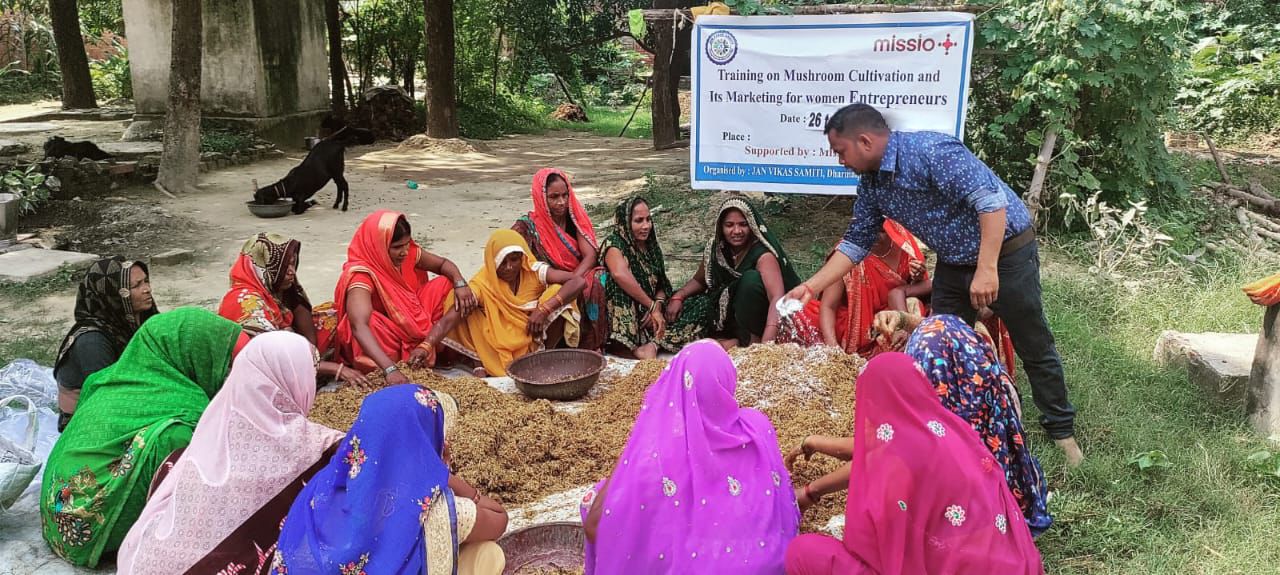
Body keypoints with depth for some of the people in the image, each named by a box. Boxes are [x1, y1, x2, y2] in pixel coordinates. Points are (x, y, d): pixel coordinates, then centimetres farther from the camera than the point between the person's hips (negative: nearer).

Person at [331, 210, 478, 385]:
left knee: (444, 284, -10)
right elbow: (359, 326, -46)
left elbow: (443, 264, 3)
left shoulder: (408, 253, -13)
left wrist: (460, 284, -21)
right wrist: (390, 369, -57)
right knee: (371, 323, -39)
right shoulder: (361, 275, -32)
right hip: (382, 338, -6)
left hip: (411, 324, 6)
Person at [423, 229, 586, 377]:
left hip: (532, 340, 1)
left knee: (557, 291, -23)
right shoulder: (483, 283, -19)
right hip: (497, 347, -1)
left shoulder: (534, 271, -16)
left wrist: (544, 309, -34)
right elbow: (450, 318, -29)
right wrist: (427, 346, -47)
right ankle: (481, 363, -12)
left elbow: (578, 281, -26)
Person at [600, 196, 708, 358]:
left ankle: (653, 343, -29)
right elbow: (620, 275, -30)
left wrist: (657, 307, -12)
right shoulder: (614, 244, -9)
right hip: (626, 315, -6)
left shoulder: (652, 247, 13)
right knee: (619, 285, -33)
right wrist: (653, 306, -27)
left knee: (701, 304, -9)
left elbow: (662, 285, 10)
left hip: (650, 312, 6)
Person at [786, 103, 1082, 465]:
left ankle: (1062, 430, 23)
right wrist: (810, 287, -2)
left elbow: (992, 200, -31)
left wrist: (986, 269, -34)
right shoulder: (871, 184, -2)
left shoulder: (930, 151, -27)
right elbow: (856, 243, 6)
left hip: (1005, 251, -7)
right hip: (953, 262, 7)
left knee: (1034, 347, 6)